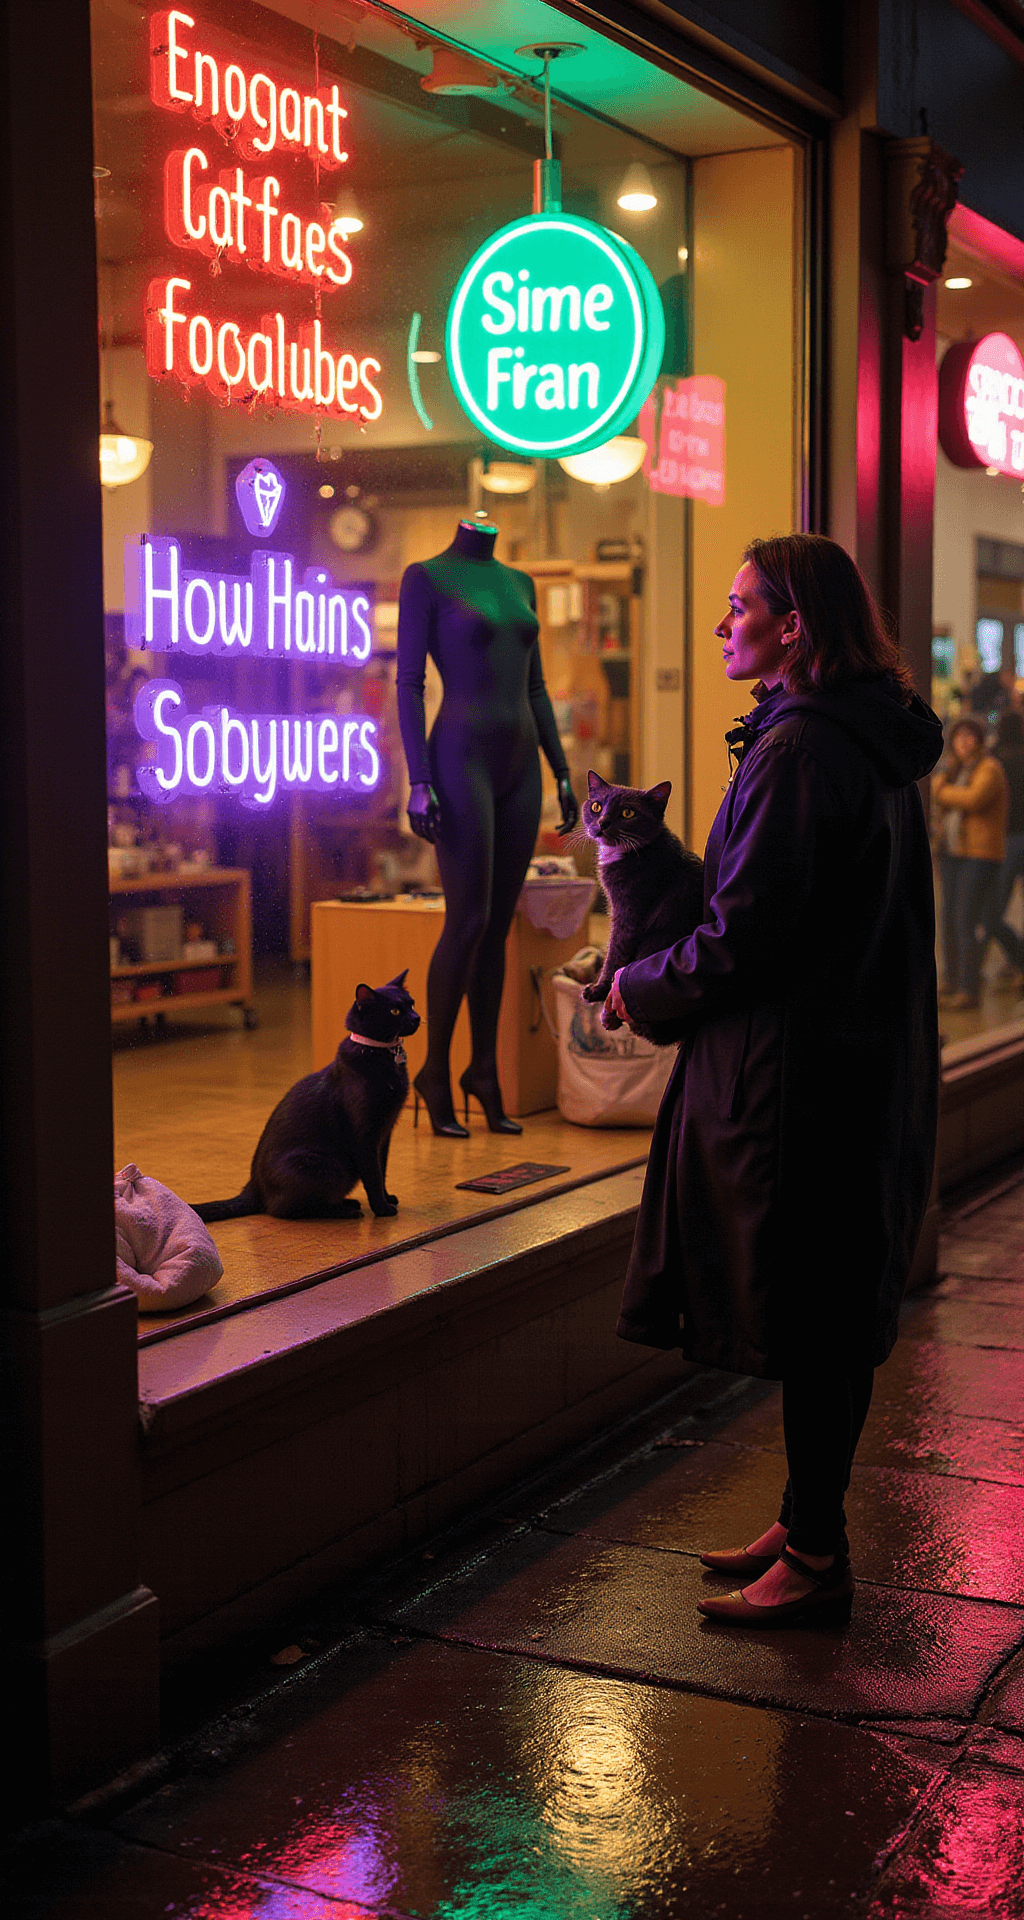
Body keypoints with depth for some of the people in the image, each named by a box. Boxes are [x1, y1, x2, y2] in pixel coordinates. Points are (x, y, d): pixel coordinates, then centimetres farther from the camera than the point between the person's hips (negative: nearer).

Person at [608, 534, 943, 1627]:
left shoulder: (795, 751, -18)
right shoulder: (874, 745, 12)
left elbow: (742, 940, -20)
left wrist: (641, 986, -3)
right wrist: (668, 974, 17)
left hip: (800, 1073, -10)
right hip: (867, 1063, 10)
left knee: (801, 1309, 0)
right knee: (833, 1309, 16)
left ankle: (815, 1559, 11)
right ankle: (807, 1524, 29)